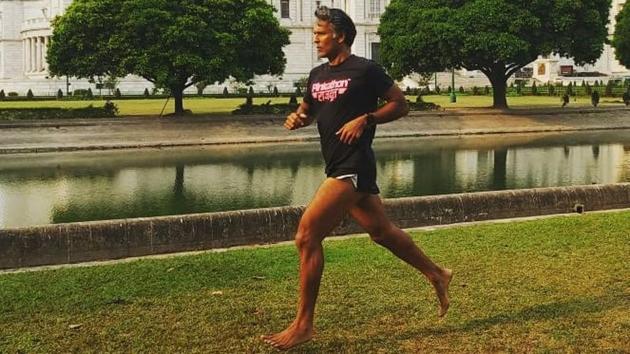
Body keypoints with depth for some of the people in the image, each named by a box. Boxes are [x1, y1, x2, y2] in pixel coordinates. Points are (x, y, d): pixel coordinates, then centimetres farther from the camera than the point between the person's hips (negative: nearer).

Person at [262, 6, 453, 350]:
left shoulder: (365, 70, -9)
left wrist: (365, 119, -17)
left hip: (353, 168, -9)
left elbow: (400, 105, -4)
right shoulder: (317, 75, 12)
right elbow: (308, 111, 25)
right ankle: (437, 274, 38)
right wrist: (295, 118, 2)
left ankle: (303, 325, -6)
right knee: (382, 232, 19)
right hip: (339, 167, 9)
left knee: (307, 236, -13)